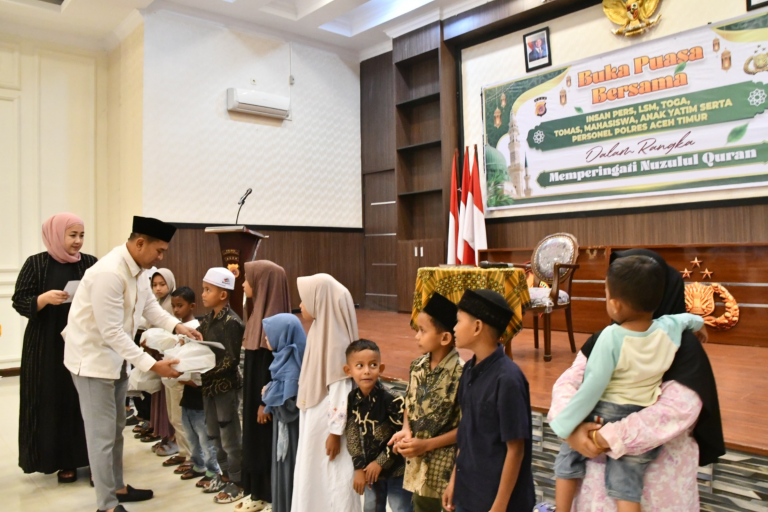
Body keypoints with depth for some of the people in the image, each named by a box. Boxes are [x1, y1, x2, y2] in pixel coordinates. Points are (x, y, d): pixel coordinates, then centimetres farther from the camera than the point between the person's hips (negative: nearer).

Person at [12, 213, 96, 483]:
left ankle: (89, 457, 14)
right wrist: (45, 298, -21)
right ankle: (63, 461, 14)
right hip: (47, 347, -1)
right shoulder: (36, 263, -2)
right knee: (54, 402, 3)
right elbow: (19, 302, -3)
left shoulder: (90, 263, 4)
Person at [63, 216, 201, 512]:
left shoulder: (138, 269, -2)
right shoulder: (109, 273, -30)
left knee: (116, 429, 20)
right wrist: (151, 365, -30)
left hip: (116, 355, 9)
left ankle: (117, 487, 35)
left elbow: (150, 306, 10)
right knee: (102, 434, 0)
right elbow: (111, 332, -30)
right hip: (92, 357, -9)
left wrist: (177, 327, -7)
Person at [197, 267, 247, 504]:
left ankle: (238, 482, 17)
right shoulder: (208, 319, 7)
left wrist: (205, 373, -26)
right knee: (215, 434, 19)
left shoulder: (231, 322, -17)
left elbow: (231, 359, -20)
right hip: (210, 385, 8)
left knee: (230, 436, 3)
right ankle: (226, 475, 34)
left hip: (227, 386, -8)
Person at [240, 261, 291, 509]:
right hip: (256, 391, 9)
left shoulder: (274, 320, -22)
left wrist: (265, 402, -18)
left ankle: (271, 496, 19)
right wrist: (257, 397, 17)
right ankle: (259, 491, 32)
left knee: (267, 444, 4)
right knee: (256, 441, 18)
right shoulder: (262, 313, 6)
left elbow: (271, 364, -21)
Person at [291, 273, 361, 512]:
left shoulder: (335, 338, -22)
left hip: (328, 422, -9)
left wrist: (335, 432, -18)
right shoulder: (319, 331, 4)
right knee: (312, 479, 19)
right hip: (314, 420, 9)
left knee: (332, 482, 6)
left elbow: (340, 389, -21)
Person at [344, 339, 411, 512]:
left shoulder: (392, 400, -24)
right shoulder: (352, 399, -8)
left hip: (396, 467, -5)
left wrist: (381, 462, -16)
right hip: (370, 466, 6)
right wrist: (359, 467, -7)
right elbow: (352, 435, -2)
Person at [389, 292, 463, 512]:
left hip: (446, 469, -7)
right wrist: (406, 430, -7)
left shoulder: (460, 374, -21)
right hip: (418, 464, 7)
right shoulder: (417, 366, 0)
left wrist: (427, 444, -18)